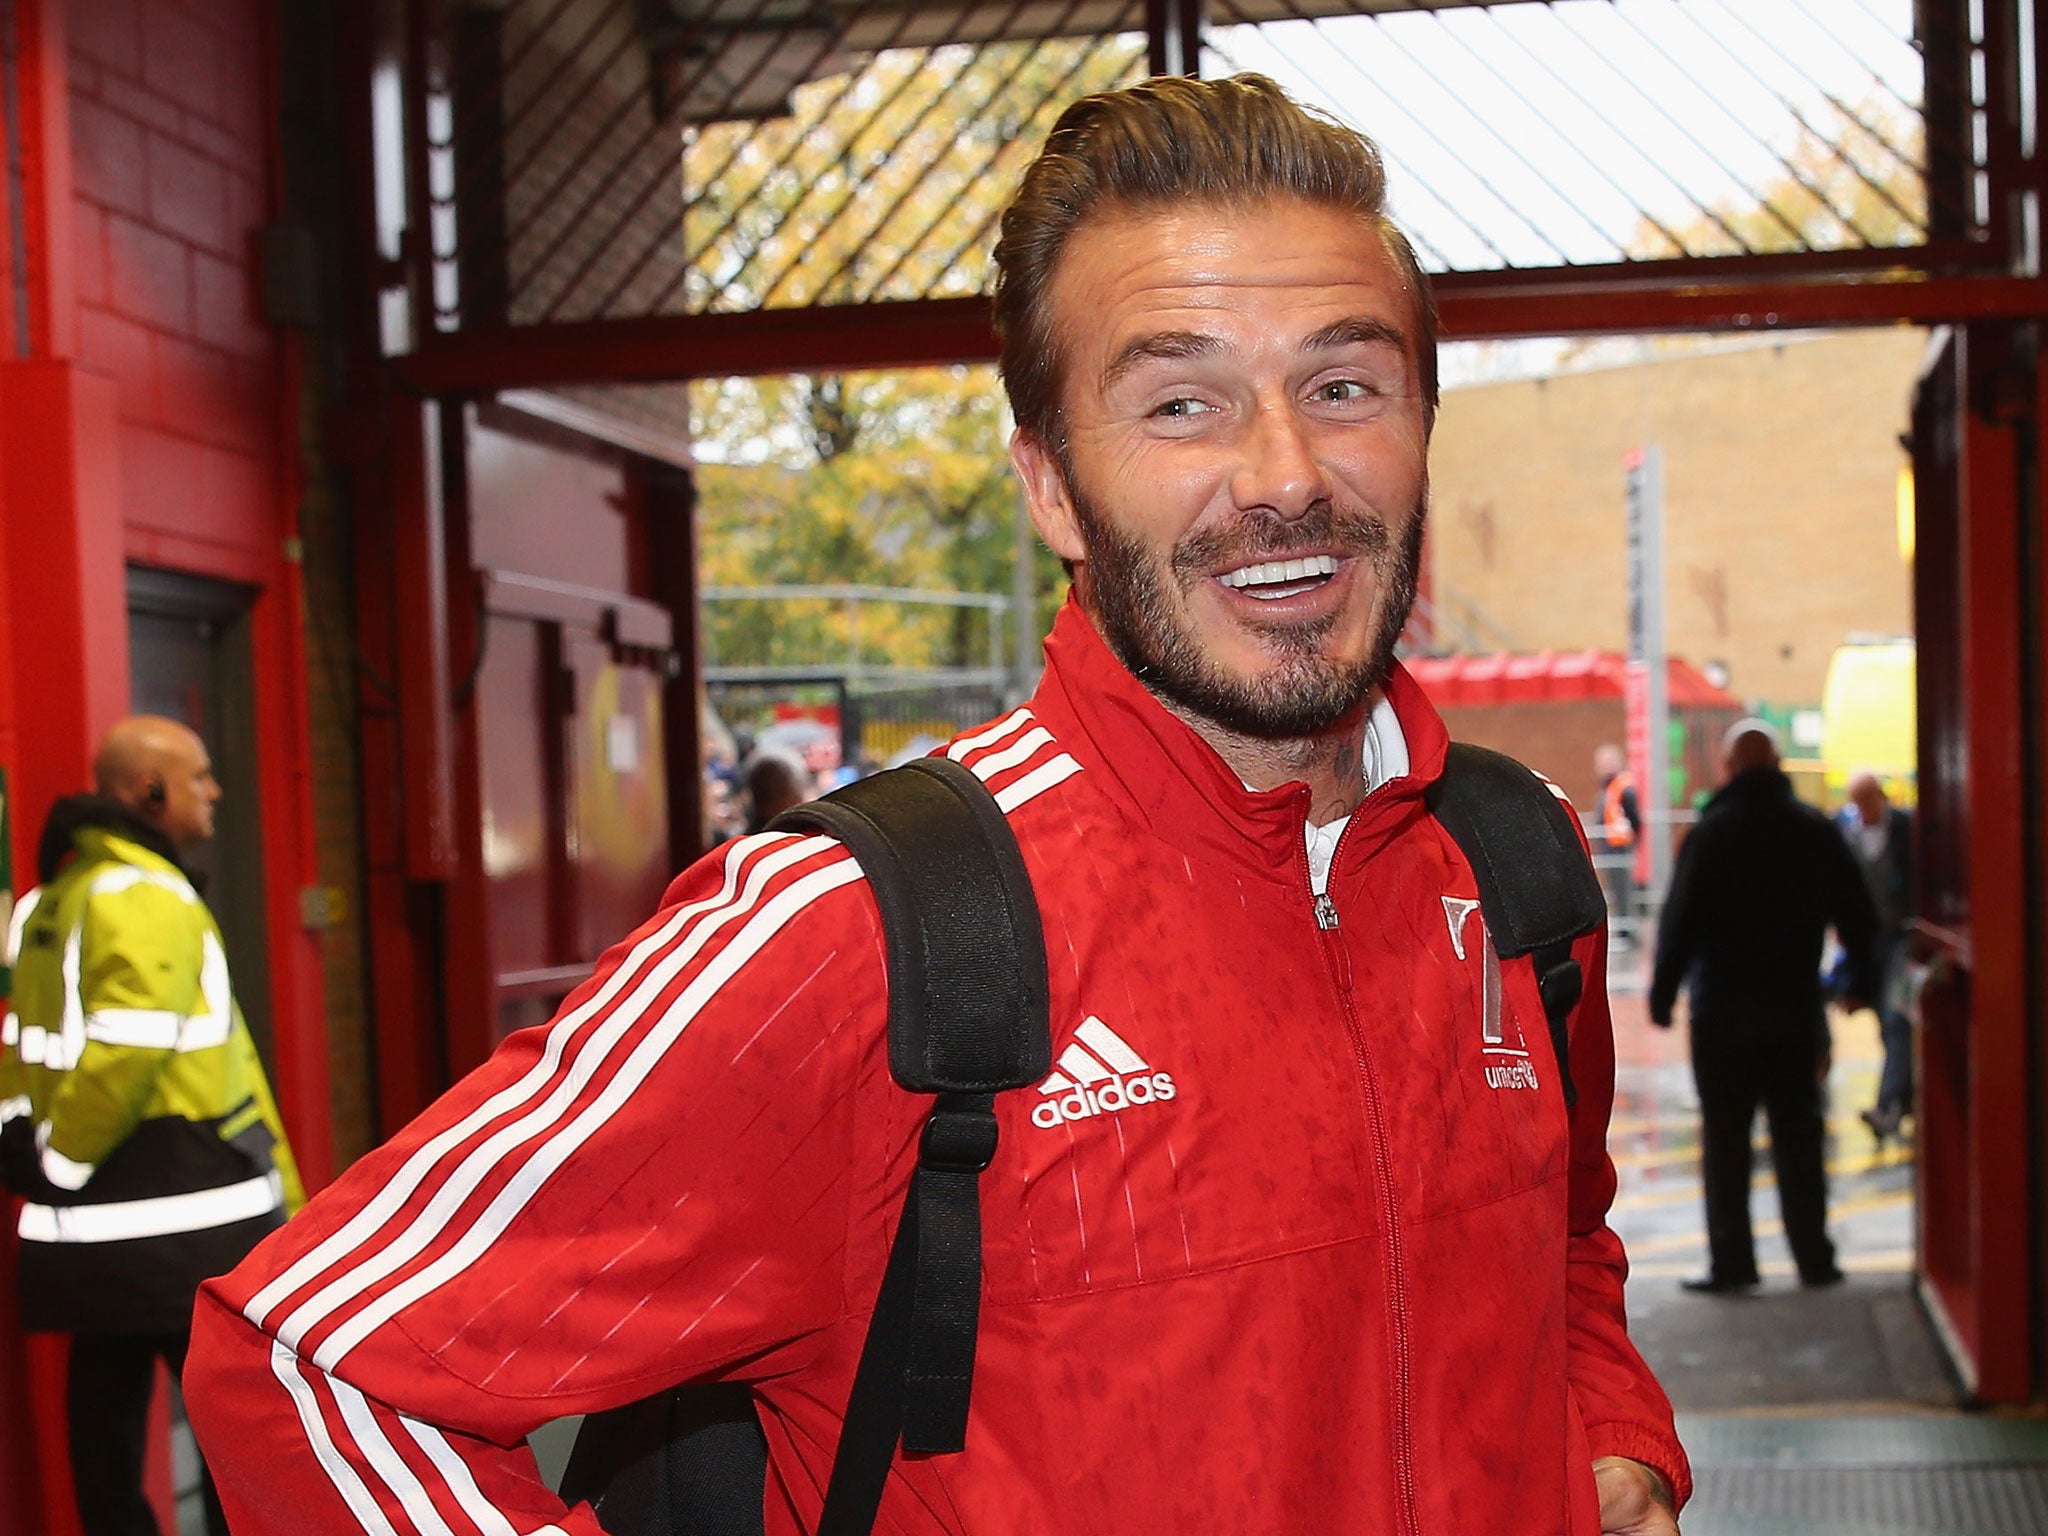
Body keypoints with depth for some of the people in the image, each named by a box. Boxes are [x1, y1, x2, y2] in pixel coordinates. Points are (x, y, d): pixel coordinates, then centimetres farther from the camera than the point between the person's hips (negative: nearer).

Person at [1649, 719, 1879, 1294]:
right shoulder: (1817, 830, 3)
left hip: (1724, 1014, -4)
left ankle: (1732, 1262, 2)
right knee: (1799, 1137, 11)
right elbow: (1857, 916, 9)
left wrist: (1662, 993, -3)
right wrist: (1860, 982, 21)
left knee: (1725, 1139, 2)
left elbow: (1681, 922, -13)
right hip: (1797, 1011, 4)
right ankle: (1814, 1258, 13)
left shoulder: (1713, 832, -10)